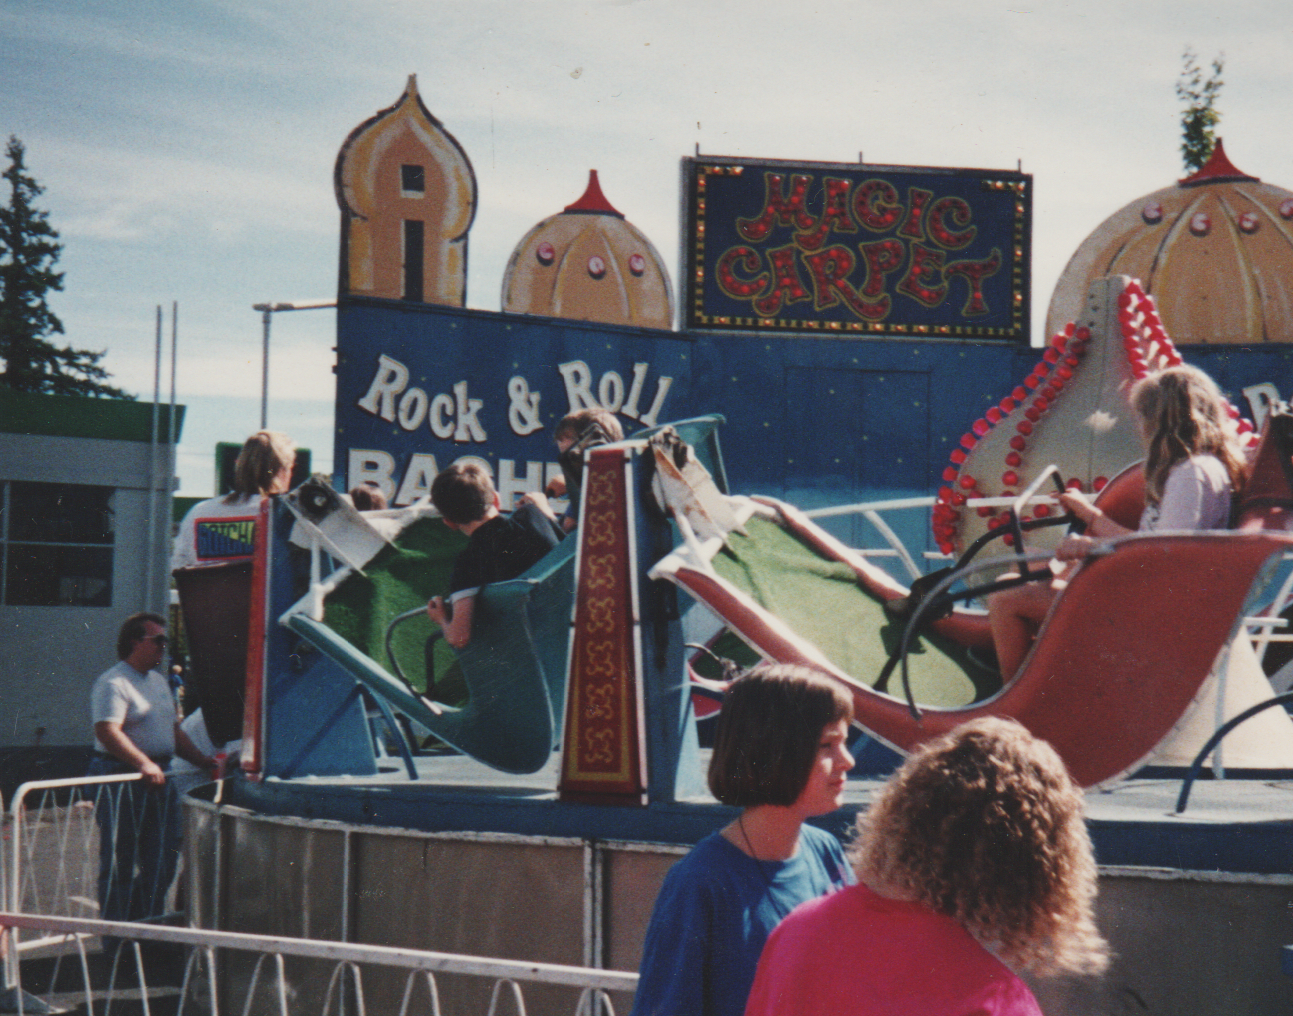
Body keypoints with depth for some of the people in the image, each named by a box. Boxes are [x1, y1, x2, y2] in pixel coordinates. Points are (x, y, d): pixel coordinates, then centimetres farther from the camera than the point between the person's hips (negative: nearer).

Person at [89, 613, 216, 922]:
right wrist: (143, 763, -34)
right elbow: (107, 731, -25)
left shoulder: (159, 682, 19)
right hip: (120, 778, -9)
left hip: (157, 780, 9)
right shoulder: (113, 683, -11)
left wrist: (201, 759, 14)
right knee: (121, 862, -4)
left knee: (162, 859, 11)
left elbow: (174, 730, 26)